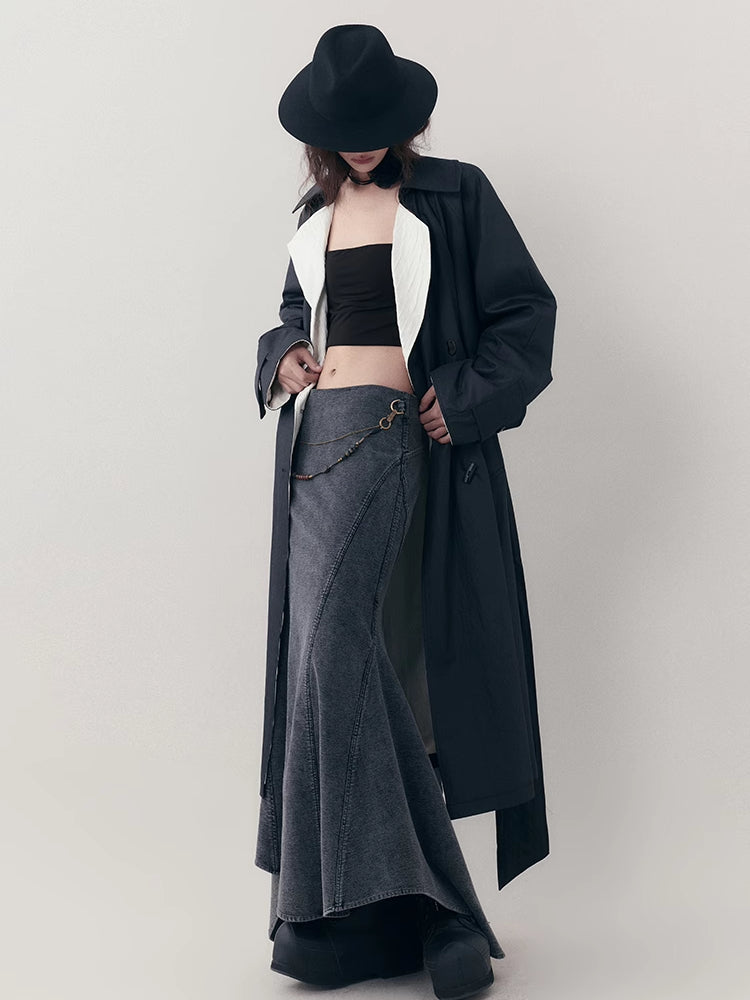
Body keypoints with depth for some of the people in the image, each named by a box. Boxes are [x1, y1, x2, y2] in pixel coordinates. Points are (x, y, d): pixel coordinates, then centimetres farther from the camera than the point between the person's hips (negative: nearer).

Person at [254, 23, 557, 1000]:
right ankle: (429, 909, 8)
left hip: (387, 435, -5)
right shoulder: (318, 212, 19)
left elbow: (528, 310, 2)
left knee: (333, 637, -16)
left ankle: (349, 906, -6)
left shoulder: (451, 196, 3)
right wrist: (281, 359, 8)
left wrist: (465, 401, -9)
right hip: (311, 437, 6)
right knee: (345, 656, 0)